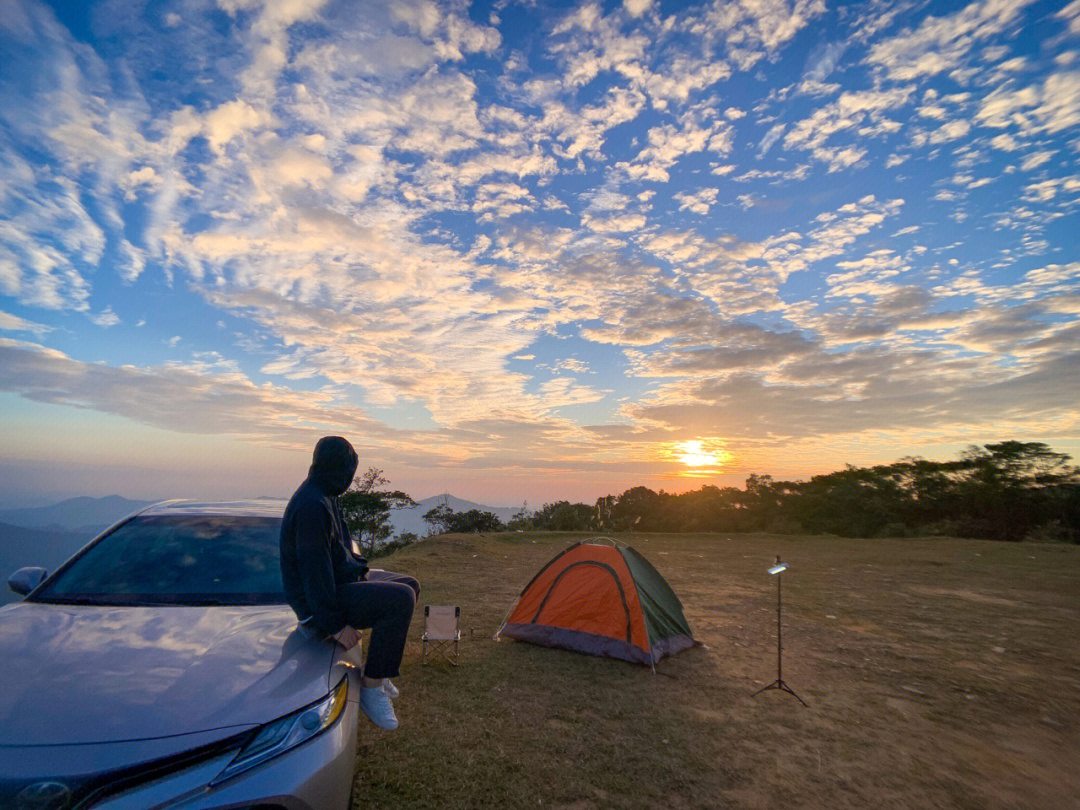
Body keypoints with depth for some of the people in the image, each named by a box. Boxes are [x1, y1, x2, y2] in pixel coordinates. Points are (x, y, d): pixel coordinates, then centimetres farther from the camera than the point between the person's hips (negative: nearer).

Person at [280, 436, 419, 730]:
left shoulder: (323, 496, 7)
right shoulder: (312, 506, -26)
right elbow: (314, 570, -27)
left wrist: (359, 570, 9)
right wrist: (335, 625, -22)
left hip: (339, 579, 11)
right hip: (316, 602, -11)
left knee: (409, 585, 12)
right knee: (401, 599, -26)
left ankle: (377, 669, 19)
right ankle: (371, 687, -10)